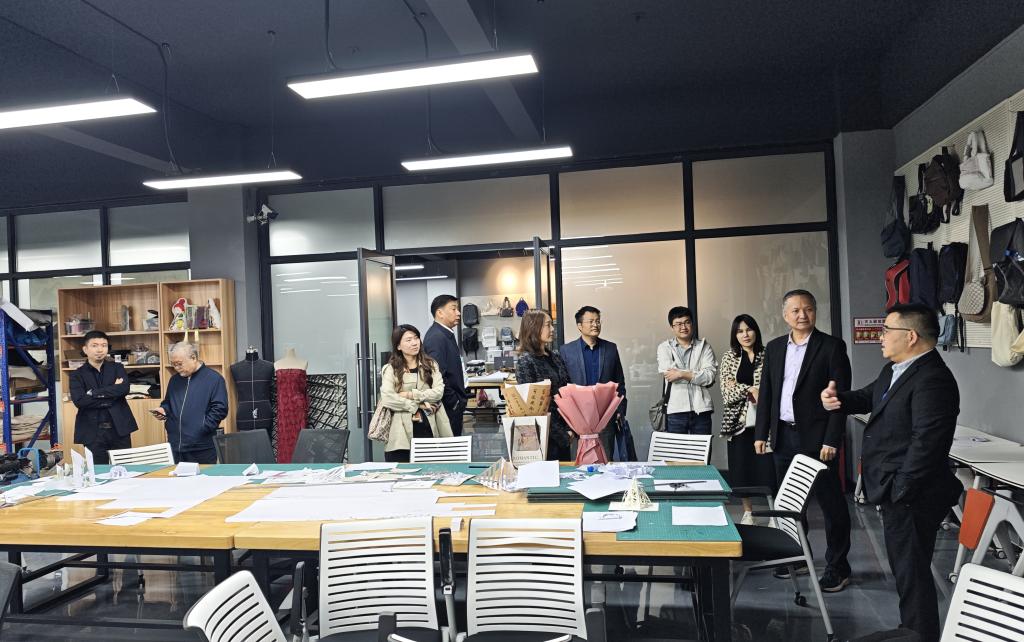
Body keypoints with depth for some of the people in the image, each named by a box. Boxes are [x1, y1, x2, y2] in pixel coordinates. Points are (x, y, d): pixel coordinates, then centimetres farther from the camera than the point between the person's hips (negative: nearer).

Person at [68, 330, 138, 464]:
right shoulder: (77, 375, 3)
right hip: (93, 432, -1)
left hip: (119, 429, 1)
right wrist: (112, 392, -13)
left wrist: (94, 393, -14)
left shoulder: (117, 368, 7)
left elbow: (124, 388, -12)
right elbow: (79, 401, -13)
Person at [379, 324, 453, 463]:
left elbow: (438, 392, -2)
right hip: (402, 432, -2)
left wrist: (411, 395, -8)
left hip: (429, 428, 2)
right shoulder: (390, 369, 4)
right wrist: (417, 405, -8)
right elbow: (387, 399, -9)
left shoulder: (431, 365, 12)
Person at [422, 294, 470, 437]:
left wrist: (459, 398, 14)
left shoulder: (446, 334, 14)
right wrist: (454, 402, -17)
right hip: (449, 407, -10)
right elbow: (437, 376, -26)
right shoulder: (436, 337, -18)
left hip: (454, 405, 10)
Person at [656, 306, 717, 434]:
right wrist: (699, 374, -6)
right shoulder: (664, 347, 9)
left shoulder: (704, 347, 10)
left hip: (701, 410, 1)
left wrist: (682, 374, -12)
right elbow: (668, 373, -8)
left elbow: (710, 376, -4)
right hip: (675, 410, -1)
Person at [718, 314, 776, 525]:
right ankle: (747, 512, 19)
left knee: (767, 466, -5)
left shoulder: (767, 355, 4)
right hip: (739, 420, 2)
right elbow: (727, 392, 1)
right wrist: (750, 390, -14)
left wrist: (740, 389, -9)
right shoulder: (729, 357, 7)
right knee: (741, 467, 6)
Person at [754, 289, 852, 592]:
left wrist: (831, 440, -15)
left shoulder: (832, 347, -6)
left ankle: (837, 567, 16)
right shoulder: (774, 347, 9)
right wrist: (761, 433, 7)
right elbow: (766, 393, 11)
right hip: (784, 437, 5)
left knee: (831, 503, 4)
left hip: (817, 438, -5)